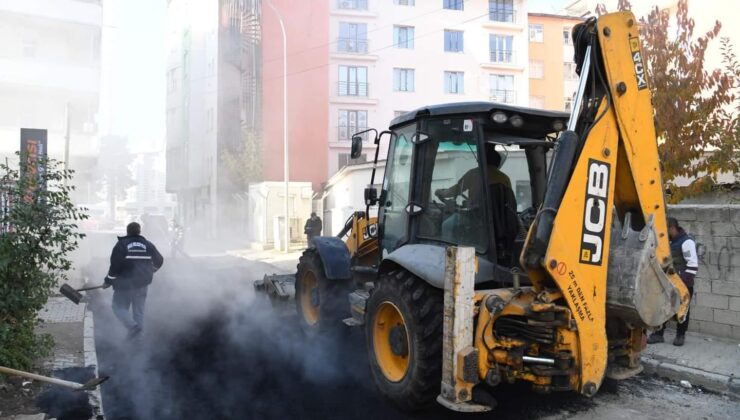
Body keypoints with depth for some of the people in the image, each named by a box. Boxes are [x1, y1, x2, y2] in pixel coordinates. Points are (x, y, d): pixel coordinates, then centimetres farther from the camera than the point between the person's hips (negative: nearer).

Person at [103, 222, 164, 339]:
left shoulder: (121, 244, -8)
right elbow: (159, 261, 16)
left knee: (119, 307, 8)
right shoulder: (147, 245, 5)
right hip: (142, 284, 4)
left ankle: (133, 326, -15)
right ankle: (138, 337, 15)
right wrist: (149, 272, 33)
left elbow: (115, 265, -14)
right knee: (139, 310, 13)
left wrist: (108, 281, -2)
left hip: (125, 284, -4)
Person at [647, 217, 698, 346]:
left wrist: (685, 282, -21)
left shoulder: (686, 242, -13)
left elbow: (693, 264, -18)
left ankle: (680, 336, 17)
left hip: (683, 284, -7)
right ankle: (658, 334, 12)